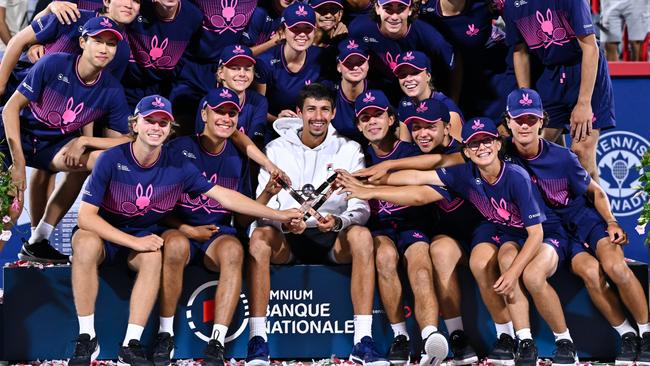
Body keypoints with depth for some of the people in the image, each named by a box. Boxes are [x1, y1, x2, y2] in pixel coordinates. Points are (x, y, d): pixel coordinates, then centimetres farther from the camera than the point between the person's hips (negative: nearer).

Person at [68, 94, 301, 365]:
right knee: (85, 242, -35)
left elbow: (224, 196, -4)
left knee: (153, 256, -32)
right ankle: (86, 339, -26)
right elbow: (86, 216, -19)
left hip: (145, 238, 2)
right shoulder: (112, 159, -16)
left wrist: (278, 215, -8)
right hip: (105, 236, -2)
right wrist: (135, 241, -26)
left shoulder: (177, 165, -7)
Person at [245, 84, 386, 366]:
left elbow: (361, 208, -3)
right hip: (286, 238, 0)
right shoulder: (277, 149, 4)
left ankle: (363, 342, -36)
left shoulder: (349, 150, 5)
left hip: (332, 238, 0)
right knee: (259, 237, -33)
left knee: (361, 235, -33)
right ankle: (258, 342, -34)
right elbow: (262, 205, -4)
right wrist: (285, 223, -28)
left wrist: (338, 222, -27)